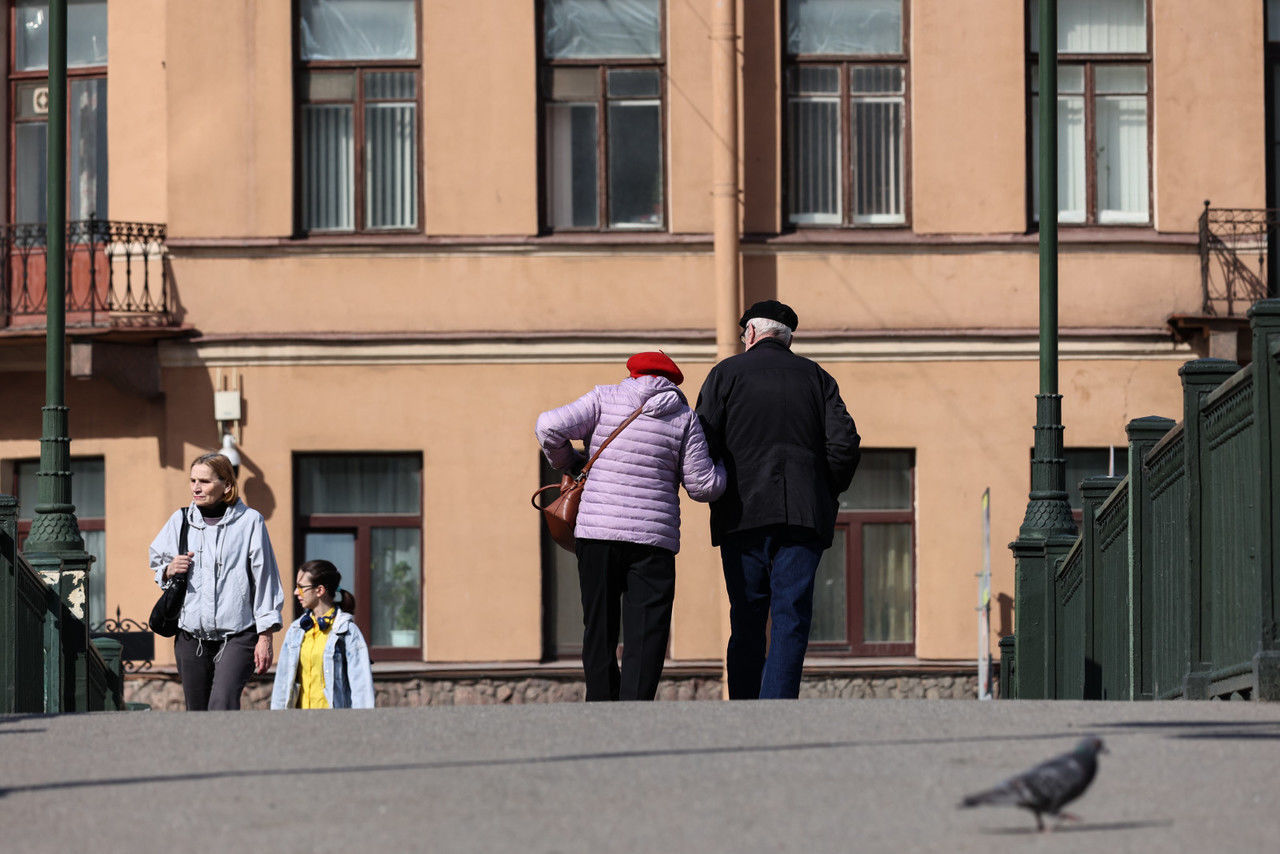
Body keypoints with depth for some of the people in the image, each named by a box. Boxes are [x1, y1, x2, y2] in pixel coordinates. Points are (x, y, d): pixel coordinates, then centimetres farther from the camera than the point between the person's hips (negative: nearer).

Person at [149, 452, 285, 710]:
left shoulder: (249, 521, -1)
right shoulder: (180, 520, 9)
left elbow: (264, 579, 0)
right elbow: (156, 565, 23)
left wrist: (265, 637, -4)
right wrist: (169, 570, -3)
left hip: (238, 635, -4)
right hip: (191, 637, 4)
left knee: (222, 705, -23)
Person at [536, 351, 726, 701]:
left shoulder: (605, 398, 6)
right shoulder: (684, 417, 5)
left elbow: (550, 426, -5)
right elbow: (702, 485, 6)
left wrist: (566, 461, 14)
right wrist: (723, 465, 27)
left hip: (597, 530, 1)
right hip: (653, 540, -1)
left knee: (599, 631, 12)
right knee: (645, 637, -4)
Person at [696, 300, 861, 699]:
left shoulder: (727, 372, 7)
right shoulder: (816, 377, 13)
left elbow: (703, 444, -3)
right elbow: (845, 443, 1)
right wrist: (827, 494, 14)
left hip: (743, 515, 0)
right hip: (803, 516, 1)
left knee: (746, 624, 7)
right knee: (791, 622, -3)